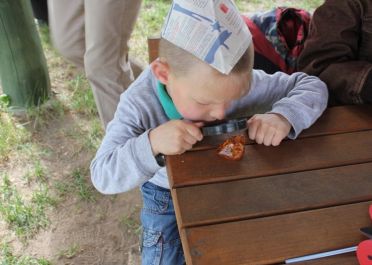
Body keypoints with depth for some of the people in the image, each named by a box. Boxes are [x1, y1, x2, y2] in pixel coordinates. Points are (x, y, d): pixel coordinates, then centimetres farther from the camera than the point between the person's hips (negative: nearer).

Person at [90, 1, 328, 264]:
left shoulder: (241, 82, -29)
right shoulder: (139, 104, -32)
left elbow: (313, 86, -19)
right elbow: (103, 176, -31)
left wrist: (283, 116, -40)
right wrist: (151, 144, -49)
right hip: (167, 196, -1)